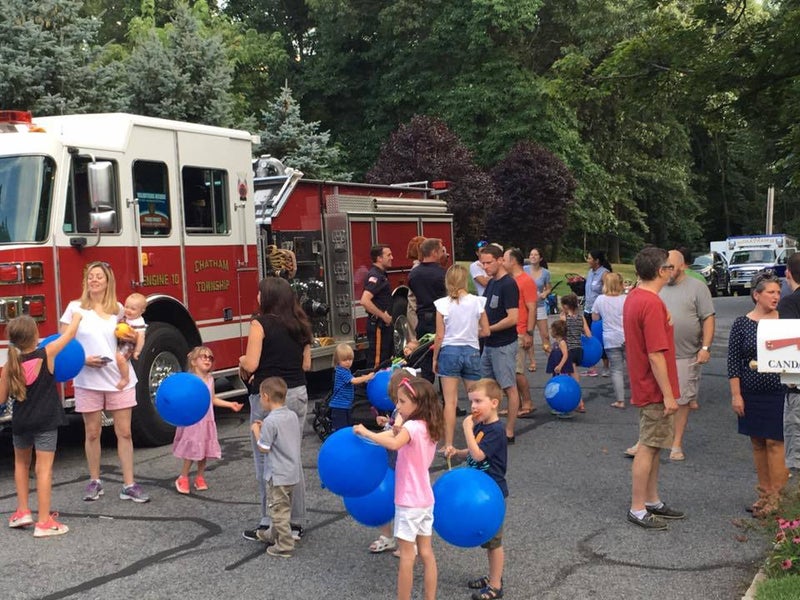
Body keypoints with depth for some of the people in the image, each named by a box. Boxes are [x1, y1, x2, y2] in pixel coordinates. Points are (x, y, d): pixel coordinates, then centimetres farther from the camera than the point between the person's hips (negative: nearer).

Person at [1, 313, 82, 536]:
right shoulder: (47, 354, -12)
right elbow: (69, 334, 3)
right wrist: (77, 317, 21)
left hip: (20, 423, 3)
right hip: (45, 422, -3)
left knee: (21, 463, 24)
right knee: (44, 468, -2)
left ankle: (23, 511, 24)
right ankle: (44, 522, -1)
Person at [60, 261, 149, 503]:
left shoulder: (119, 309, 6)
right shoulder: (75, 308, 1)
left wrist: (134, 340, -7)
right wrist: (83, 359, -15)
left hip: (120, 378, 1)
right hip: (88, 380, -1)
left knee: (124, 432, 1)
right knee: (92, 433, 7)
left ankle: (129, 484, 6)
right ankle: (94, 481, 22)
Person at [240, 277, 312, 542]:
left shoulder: (261, 324, -10)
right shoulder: (300, 325, 9)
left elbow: (250, 364, -15)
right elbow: (306, 364, 12)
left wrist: (242, 361, 6)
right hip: (298, 394, 6)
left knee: (267, 462, 4)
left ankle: (271, 525, 8)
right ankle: (295, 523, 20)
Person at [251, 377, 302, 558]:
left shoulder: (270, 421, -22)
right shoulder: (293, 415, 2)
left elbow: (263, 448, -19)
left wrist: (256, 430, -2)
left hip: (279, 475, -8)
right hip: (294, 472, 8)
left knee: (279, 510, 3)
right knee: (283, 507, 23)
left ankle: (285, 546, 9)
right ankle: (274, 534, 40)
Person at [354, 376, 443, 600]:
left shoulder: (412, 427, -19)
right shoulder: (429, 427, 7)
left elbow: (393, 444, -39)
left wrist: (366, 432, -31)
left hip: (409, 501, -8)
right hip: (425, 499, 8)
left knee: (406, 555, 0)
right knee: (426, 553, 13)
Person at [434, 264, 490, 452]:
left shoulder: (443, 304, -9)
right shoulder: (477, 302, -3)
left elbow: (439, 336, -7)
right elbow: (485, 331, 1)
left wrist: (435, 358, 5)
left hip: (449, 352, -2)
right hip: (472, 352, 2)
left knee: (450, 401, 1)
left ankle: (449, 445, 2)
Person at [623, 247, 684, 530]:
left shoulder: (634, 297, 8)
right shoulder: (652, 304, -23)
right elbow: (656, 355, -24)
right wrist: (668, 395, -19)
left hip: (645, 386, 10)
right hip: (655, 390, -10)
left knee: (652, 446, 17)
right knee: (648, 448, -1)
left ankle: (652, 501, 28)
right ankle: (638, 510, 8)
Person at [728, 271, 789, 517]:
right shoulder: (742, 324, 0)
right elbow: (733, 362, 0)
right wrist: (736, 395, -4)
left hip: (779, 393, -1)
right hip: (752, 393, 1)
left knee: (775, 442, -3)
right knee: (758, 443, 9)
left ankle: (776, 495, 4)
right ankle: (764, 493, 20)